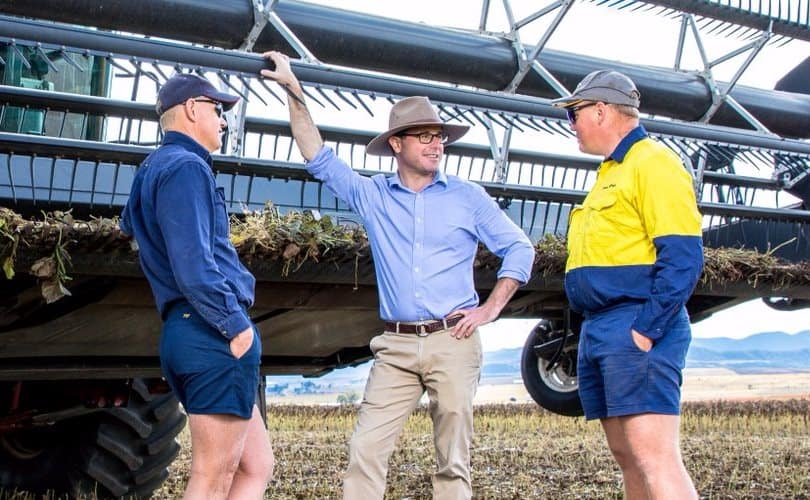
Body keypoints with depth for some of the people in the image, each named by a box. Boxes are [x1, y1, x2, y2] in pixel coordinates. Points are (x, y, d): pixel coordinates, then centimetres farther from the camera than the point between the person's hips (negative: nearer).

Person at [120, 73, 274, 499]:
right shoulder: (186, 166, -9)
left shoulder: (152, 169, 22)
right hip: (214, 336, -10)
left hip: (183, 333, 10)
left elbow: (129, 223, 45)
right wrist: (236, 324, -15)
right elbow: (193, 266, -19)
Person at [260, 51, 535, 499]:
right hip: (396, 346, 1)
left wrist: (489, 310, -2)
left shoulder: (468, 197, 6)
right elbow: (319, 160, 10)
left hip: (452, 342, -1)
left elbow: (519, 249, 8)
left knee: (453, 459, 2)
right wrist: (294, 92, 6)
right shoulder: (373, 196, 9)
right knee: (365, 451, -6)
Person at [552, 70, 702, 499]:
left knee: (654, 455, -14)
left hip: (636, 326, -10)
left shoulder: (653, 163, -7)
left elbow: (683, 258, -16)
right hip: (599, 331, 10)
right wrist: (592, 332, 15)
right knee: (627, 457, 9)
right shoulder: (610, 173, 23)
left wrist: (645, 330, -21)